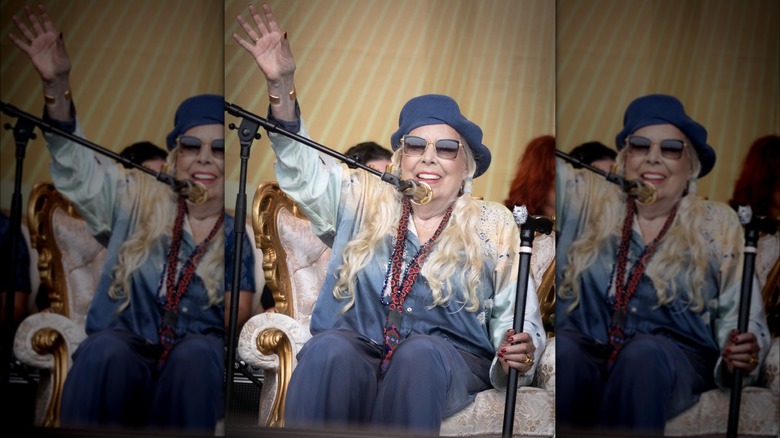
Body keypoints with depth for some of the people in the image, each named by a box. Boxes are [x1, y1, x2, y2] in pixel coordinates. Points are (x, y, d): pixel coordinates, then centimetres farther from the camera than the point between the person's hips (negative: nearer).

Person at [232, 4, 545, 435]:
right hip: (358, 355, 1)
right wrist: (281, 87, 2)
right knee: (328, 349, -34)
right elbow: (302, 167, 17)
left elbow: (516, 319, 9)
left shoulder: (492, 227, 12)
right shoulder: (365, 201, 18)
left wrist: (517, 356, -15)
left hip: (447, 363, -1)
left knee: (420, 352, -36)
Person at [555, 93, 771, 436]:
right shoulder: (587, 197, 15)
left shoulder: (718, 226, 11)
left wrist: (743, 354, -15)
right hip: (583, 350, 1)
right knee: (562, 350, -34)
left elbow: (741, 316, 7)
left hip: (672, 363, -1)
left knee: (645, 352, -36)